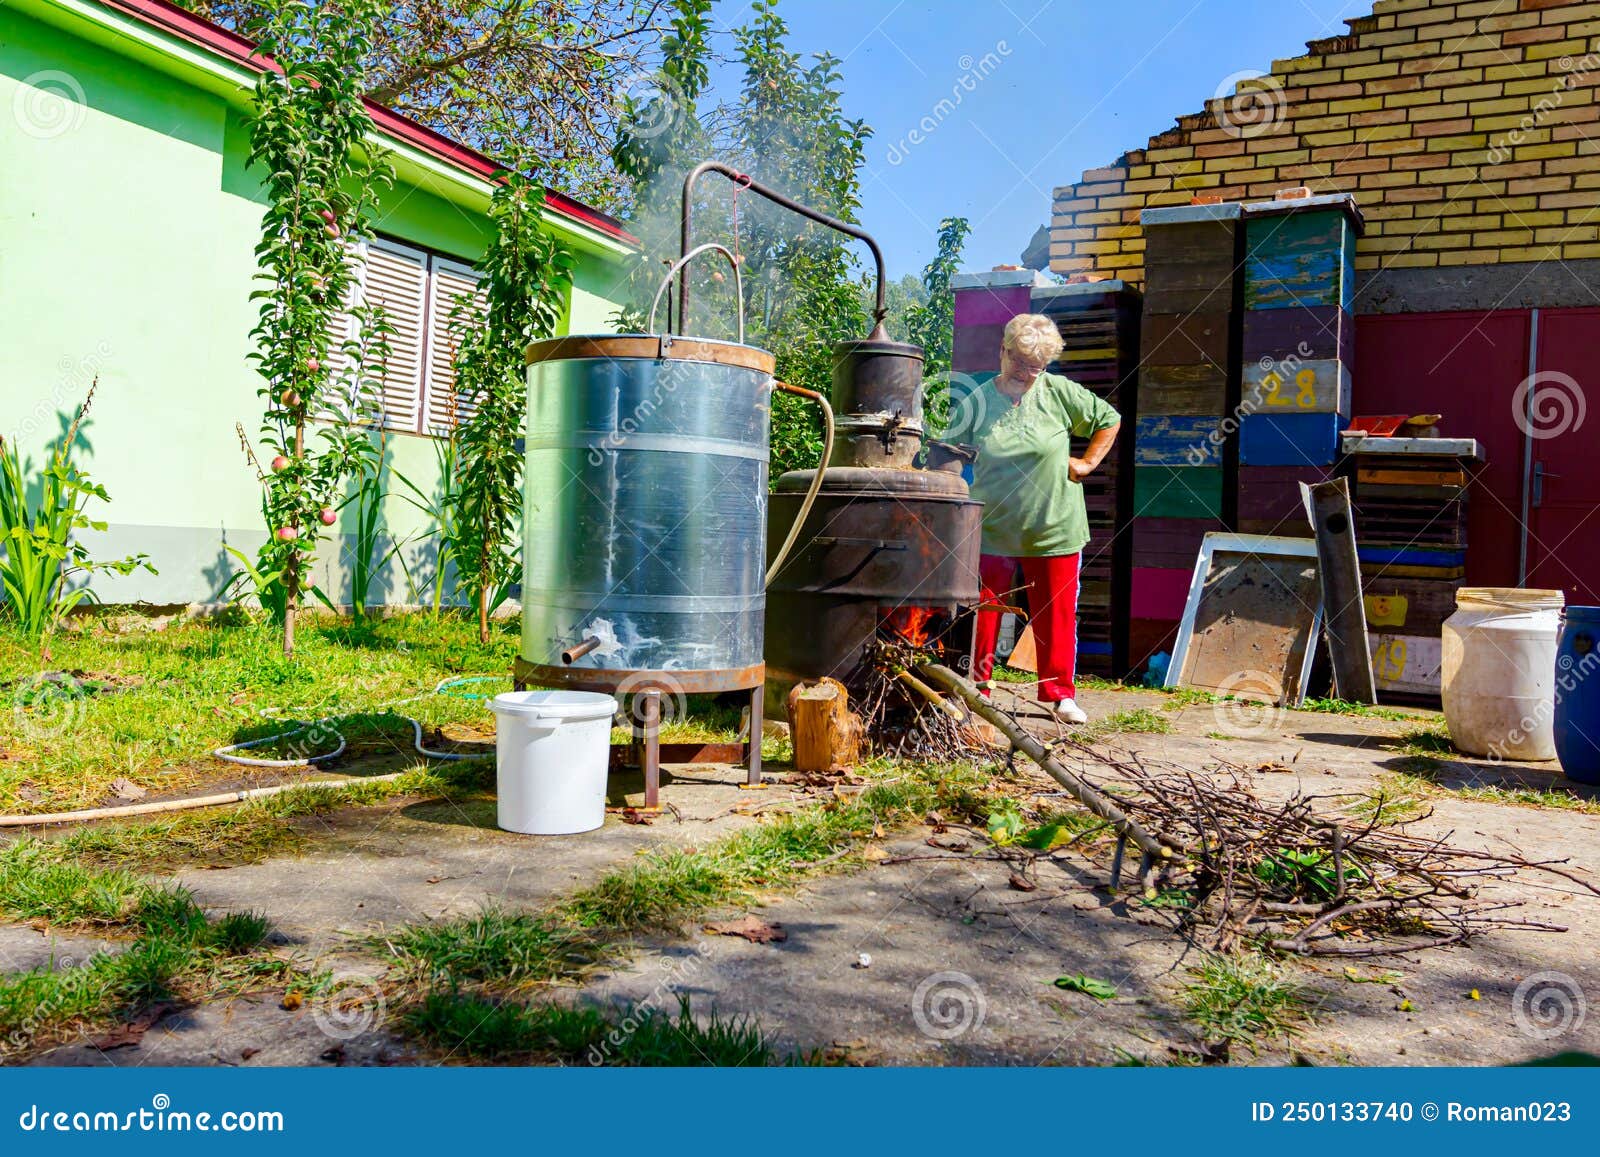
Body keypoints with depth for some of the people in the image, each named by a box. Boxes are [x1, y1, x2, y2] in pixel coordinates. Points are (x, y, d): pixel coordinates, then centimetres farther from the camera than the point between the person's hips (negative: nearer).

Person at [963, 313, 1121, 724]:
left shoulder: (1060, 393, -2)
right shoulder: (977, 401, -2)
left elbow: (1109, 419, 11)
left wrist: (1087, 463, 3)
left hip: (1054, 529, 0)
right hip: (991, 531, 0)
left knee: (1056, 614, 7)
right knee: (982, 615, 5)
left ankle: (1059, 694, 21)